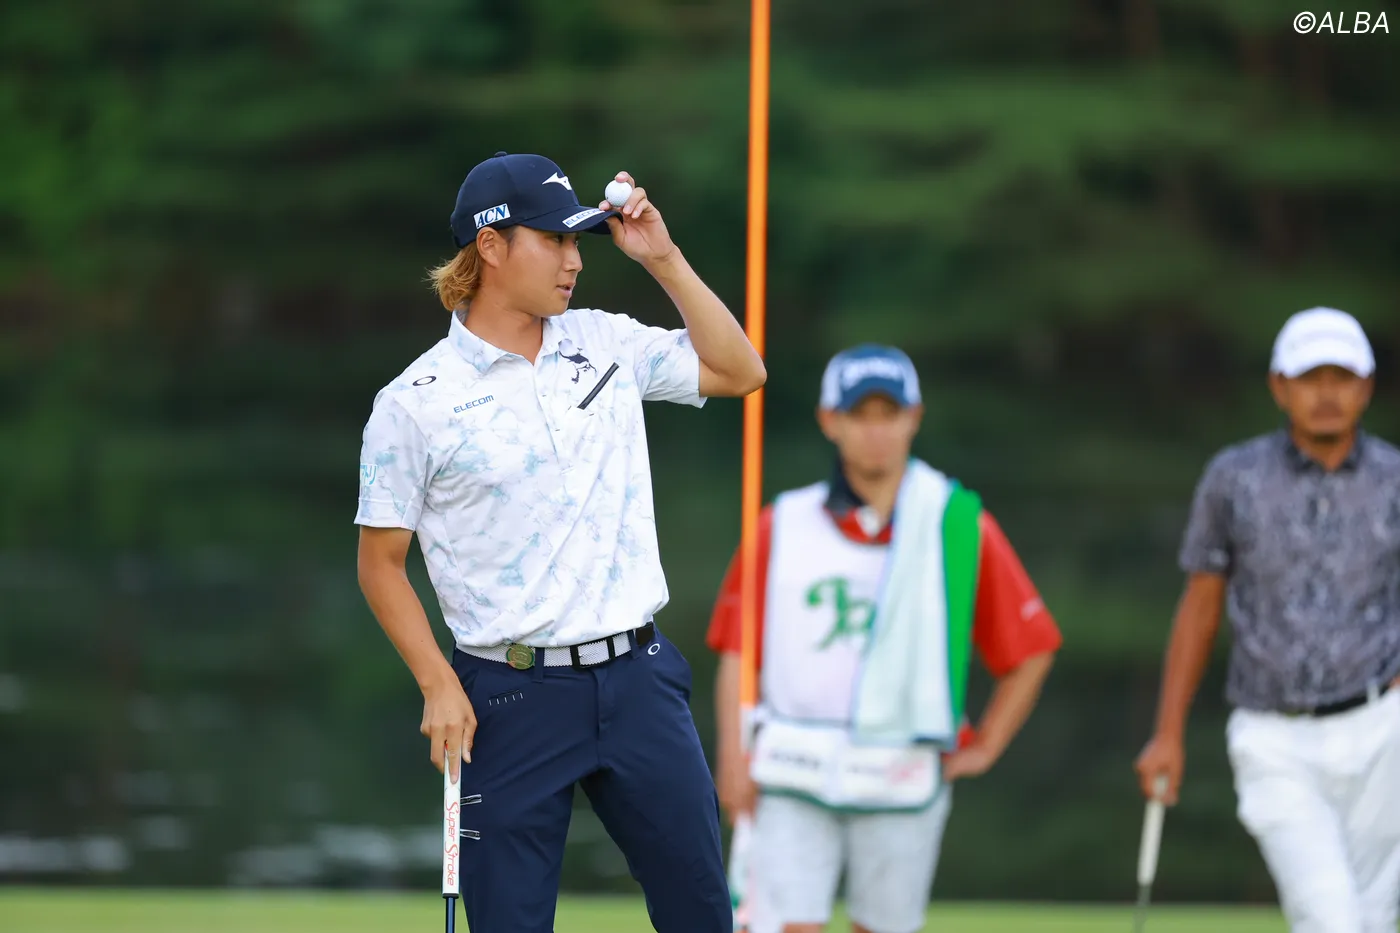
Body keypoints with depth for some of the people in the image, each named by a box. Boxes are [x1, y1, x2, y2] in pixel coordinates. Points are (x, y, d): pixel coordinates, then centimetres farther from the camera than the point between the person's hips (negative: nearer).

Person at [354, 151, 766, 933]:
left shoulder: (607, 344, 9)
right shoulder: (413, 402, -4)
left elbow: (739, 372, 14)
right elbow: (382, 562, 0)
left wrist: (664, 259, 5)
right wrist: (439, 685, -11)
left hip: (639, 682, 4)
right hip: (513, 696, -4)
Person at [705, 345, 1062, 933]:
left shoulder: (962, 524, 3)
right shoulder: (783, 525, 7)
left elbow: (1031, 648, 9)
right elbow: (738, 650, 7)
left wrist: (984, 749, 5)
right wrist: (732, 752, -4)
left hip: (902, 781, 0)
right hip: (792, 773, 0)